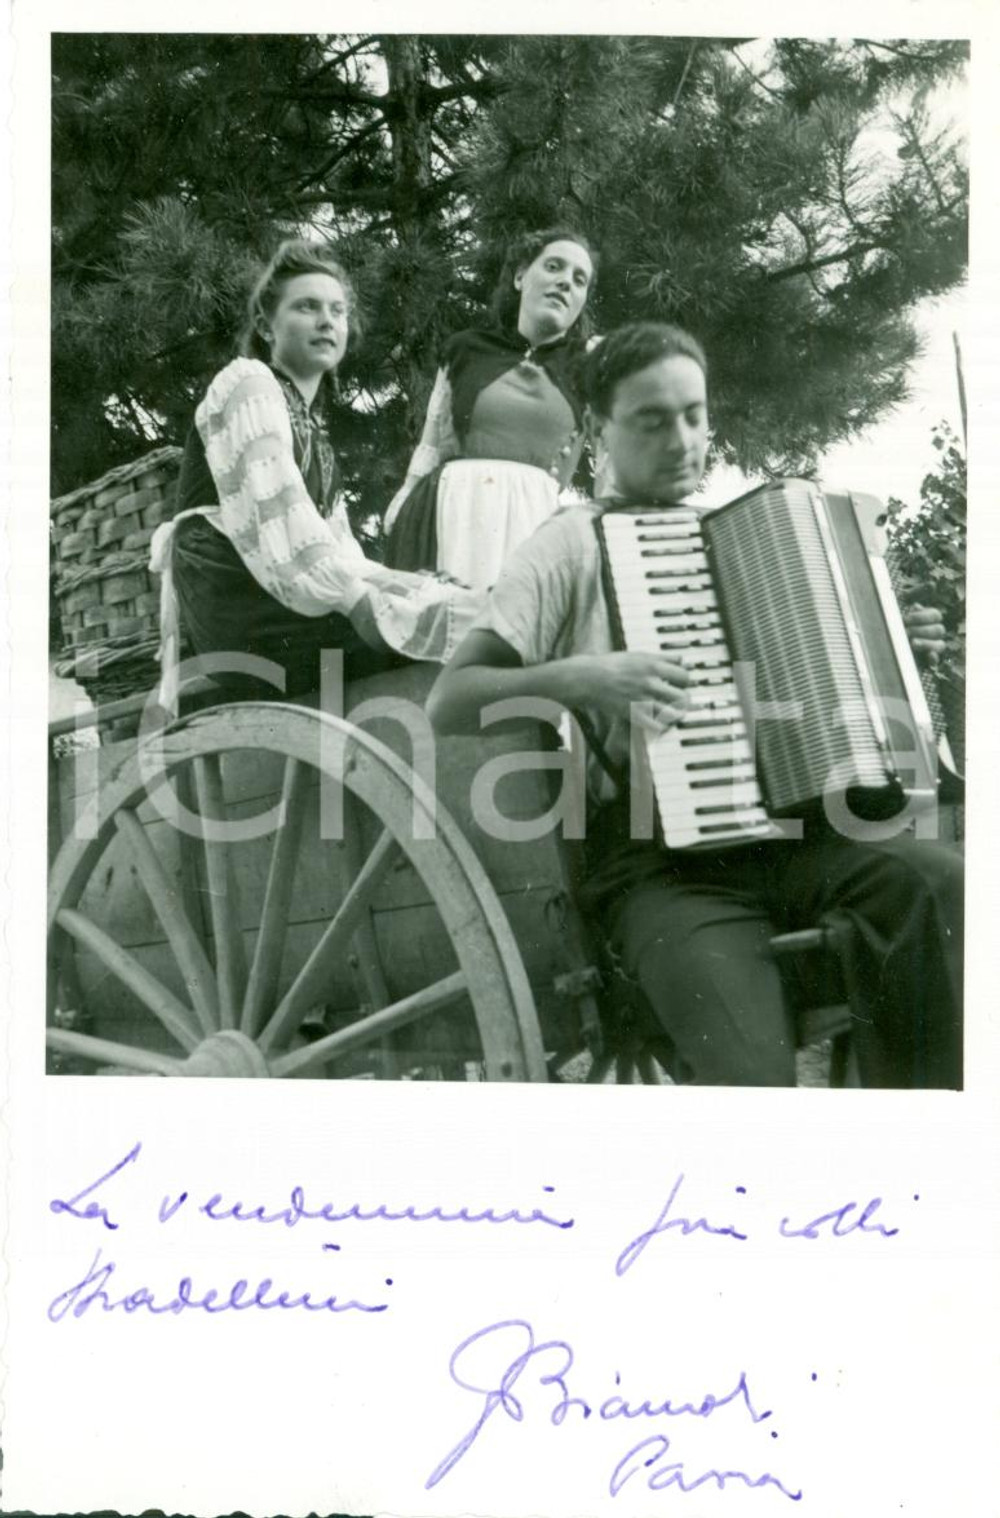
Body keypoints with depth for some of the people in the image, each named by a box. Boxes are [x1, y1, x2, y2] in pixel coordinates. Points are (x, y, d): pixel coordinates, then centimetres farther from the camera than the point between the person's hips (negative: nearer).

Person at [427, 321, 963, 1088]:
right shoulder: (573, 545, 2)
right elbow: (448, 705, -5)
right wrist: (578, 678, -20)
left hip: (784, 829, 5)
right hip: (660, 858, -5)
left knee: (940, 882, -26)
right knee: (753, 1071, -28)